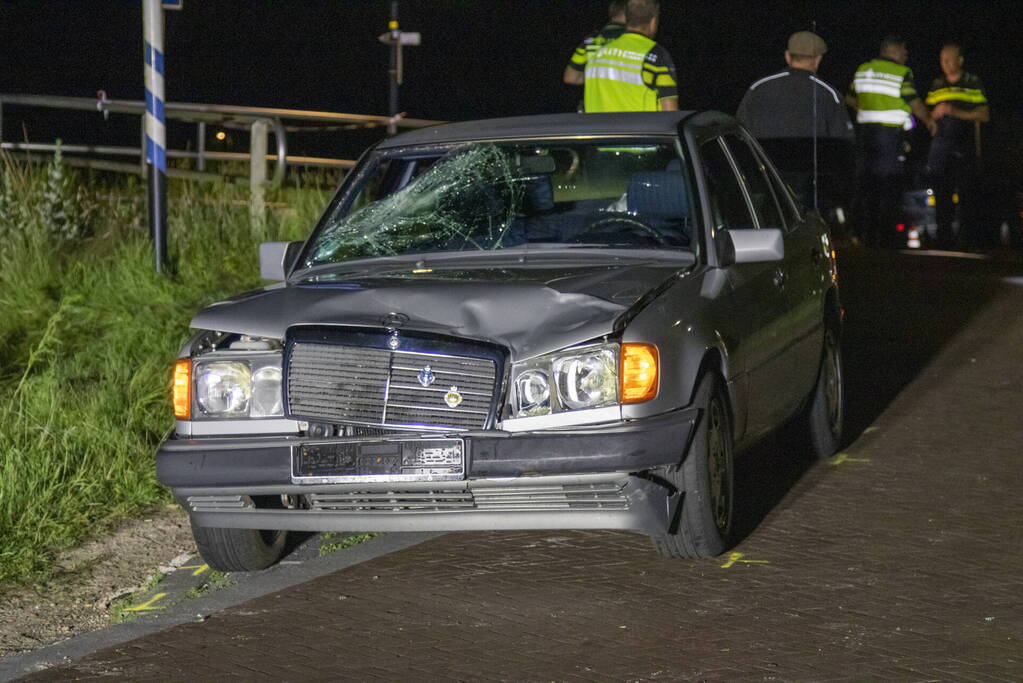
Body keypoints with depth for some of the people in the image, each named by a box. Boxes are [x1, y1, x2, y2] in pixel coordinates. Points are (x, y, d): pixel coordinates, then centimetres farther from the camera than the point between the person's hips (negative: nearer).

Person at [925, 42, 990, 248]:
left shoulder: (973, 83, 4)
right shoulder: (937, 85, 16)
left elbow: (984, 115, -3)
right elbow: (928, 113, 21)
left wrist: (955, 112, -12)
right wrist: (935, 113, -2)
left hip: (964, 145, -4)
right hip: (940, 144, 4)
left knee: (966, 192, -8)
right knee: (941, 192, 4)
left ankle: (971, 238, -6)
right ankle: (943, 238, 10)